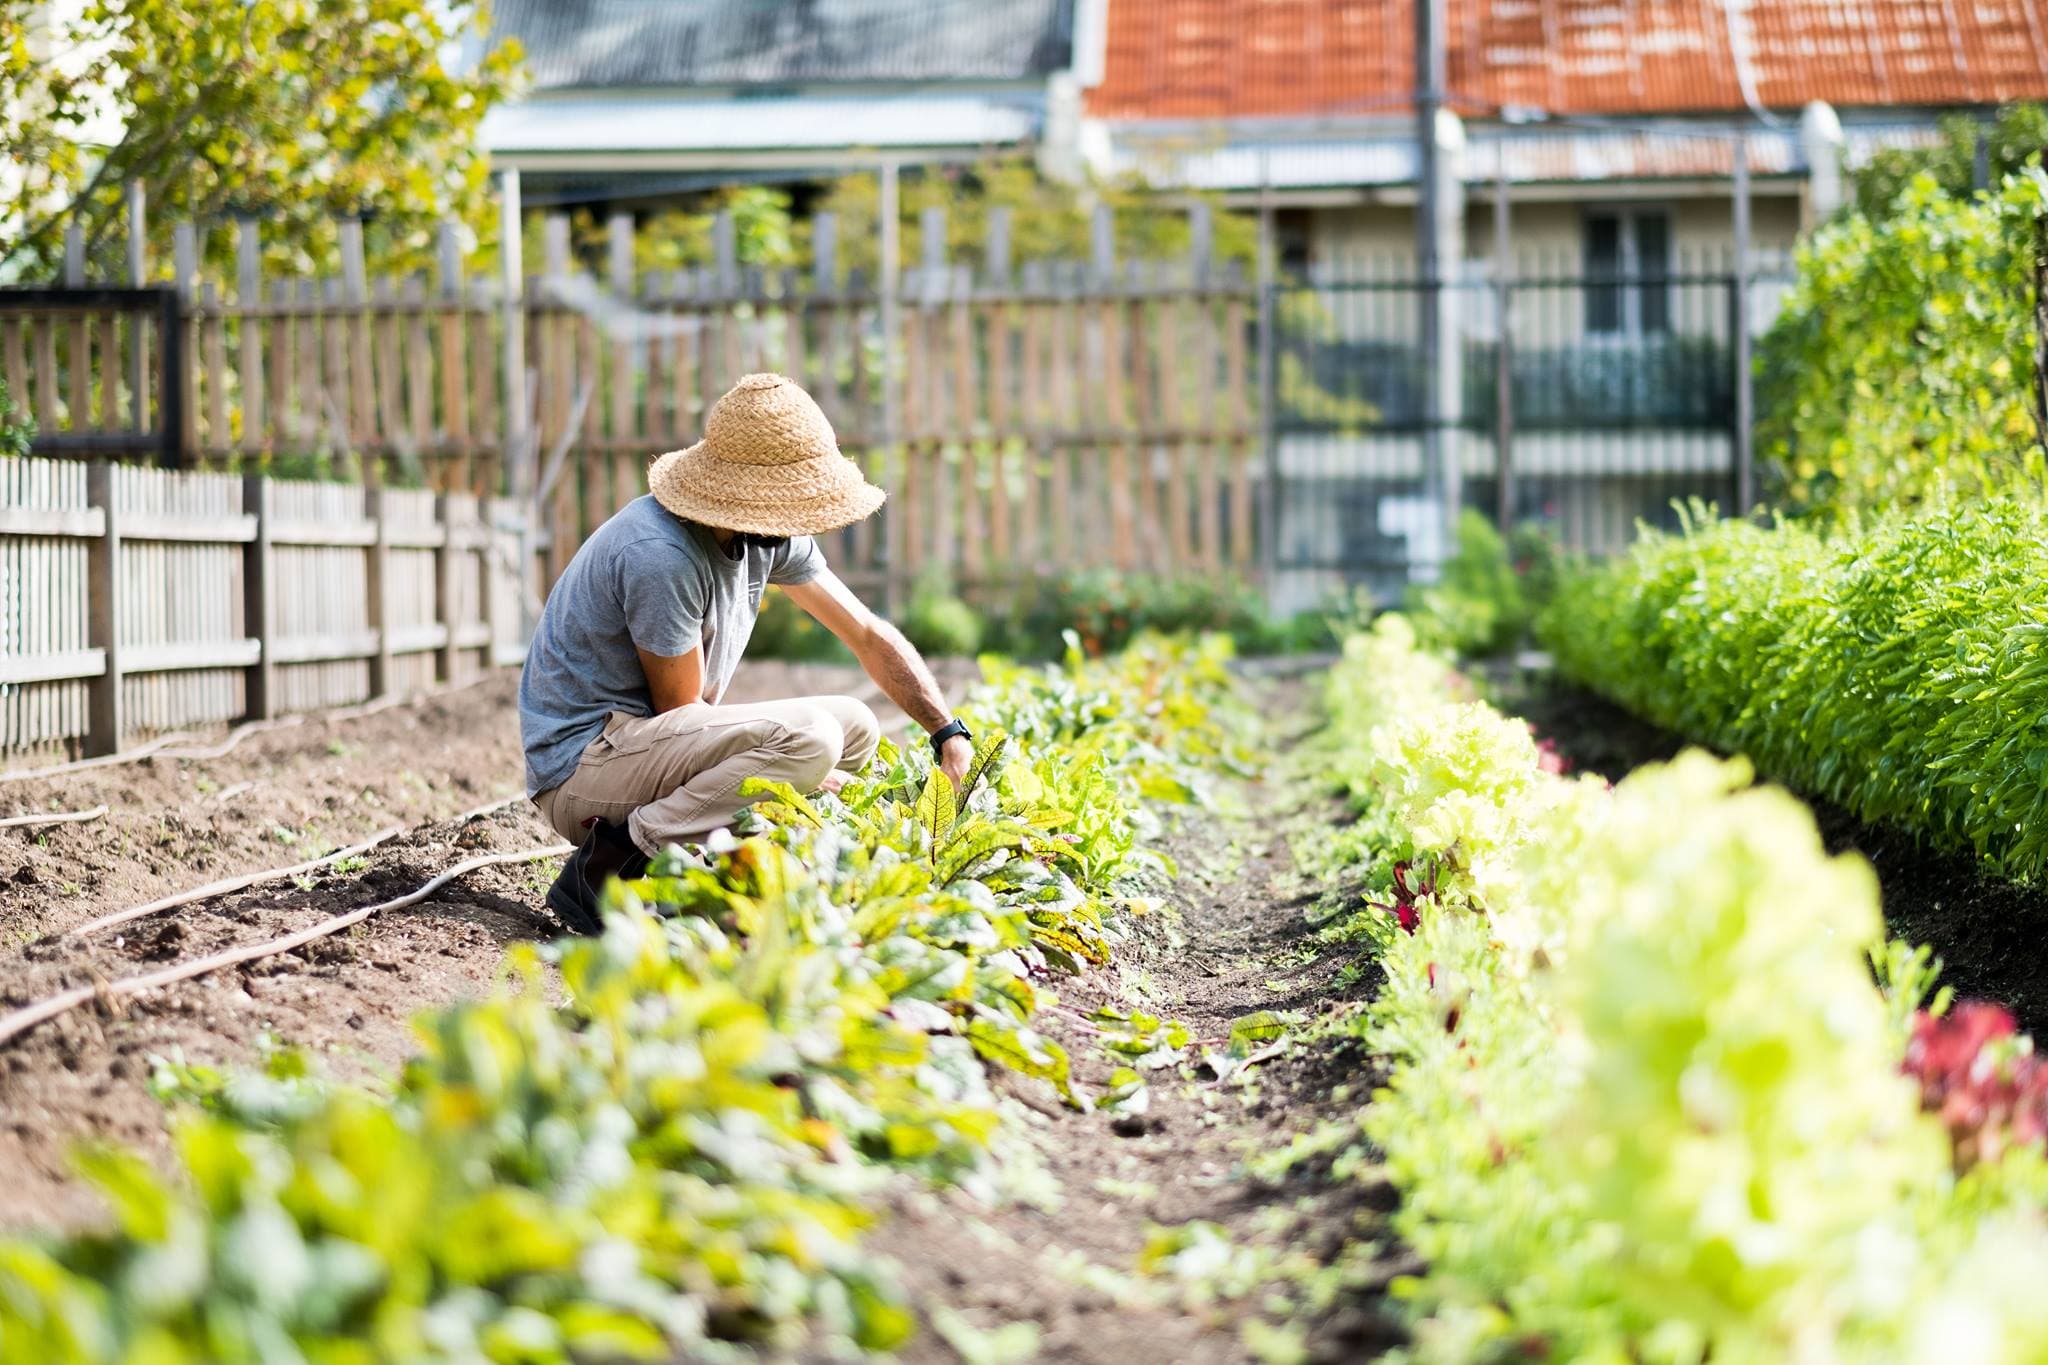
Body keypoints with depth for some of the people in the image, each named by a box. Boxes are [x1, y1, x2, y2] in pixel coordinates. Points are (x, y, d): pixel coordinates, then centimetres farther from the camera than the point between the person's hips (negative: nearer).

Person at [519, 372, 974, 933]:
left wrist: (951, 734, 1)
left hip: (653, 742, 10)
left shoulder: (771, 535, 2)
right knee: (806, 735, -26)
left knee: (855, 727, 10)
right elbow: (681, 713, -17)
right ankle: (613, 862, -19)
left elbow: (869, 635, 10)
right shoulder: (661, 555, -26)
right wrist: (798, 773, -10)